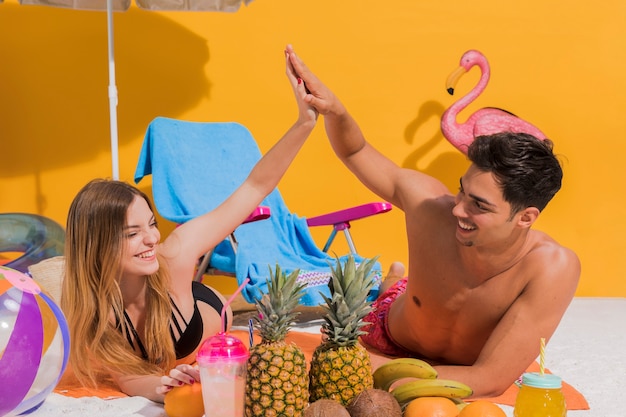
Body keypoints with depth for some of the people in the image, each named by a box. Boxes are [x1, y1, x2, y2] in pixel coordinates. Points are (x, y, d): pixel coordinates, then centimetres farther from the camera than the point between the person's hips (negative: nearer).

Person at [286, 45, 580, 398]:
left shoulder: (552, 268, -41)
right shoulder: (429, 204, -34)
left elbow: (489, 382, -41)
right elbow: (356, 152, -17)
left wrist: (374, 368, -45)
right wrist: (334, 110, -39)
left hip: (469, 383, 0)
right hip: (392, 337, 1)